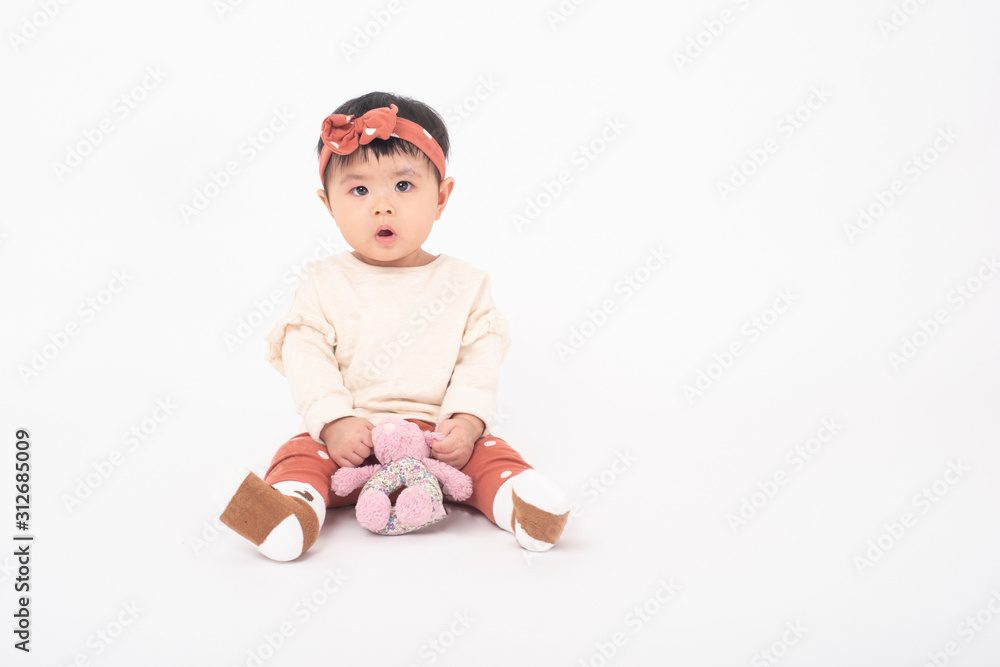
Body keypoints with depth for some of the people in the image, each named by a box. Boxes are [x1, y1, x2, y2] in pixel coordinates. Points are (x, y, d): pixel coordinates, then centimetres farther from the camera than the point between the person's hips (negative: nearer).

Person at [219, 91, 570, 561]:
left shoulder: (463, 283, 6)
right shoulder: (323, 283, 4)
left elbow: (480, 357, 1)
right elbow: (304, 355, -4)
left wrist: (467, 420, -15)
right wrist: (334, 421, -18)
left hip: (439, 436, 1)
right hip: (346, 436, 0)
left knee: (489, 453, -24)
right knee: (301, 454, -25)